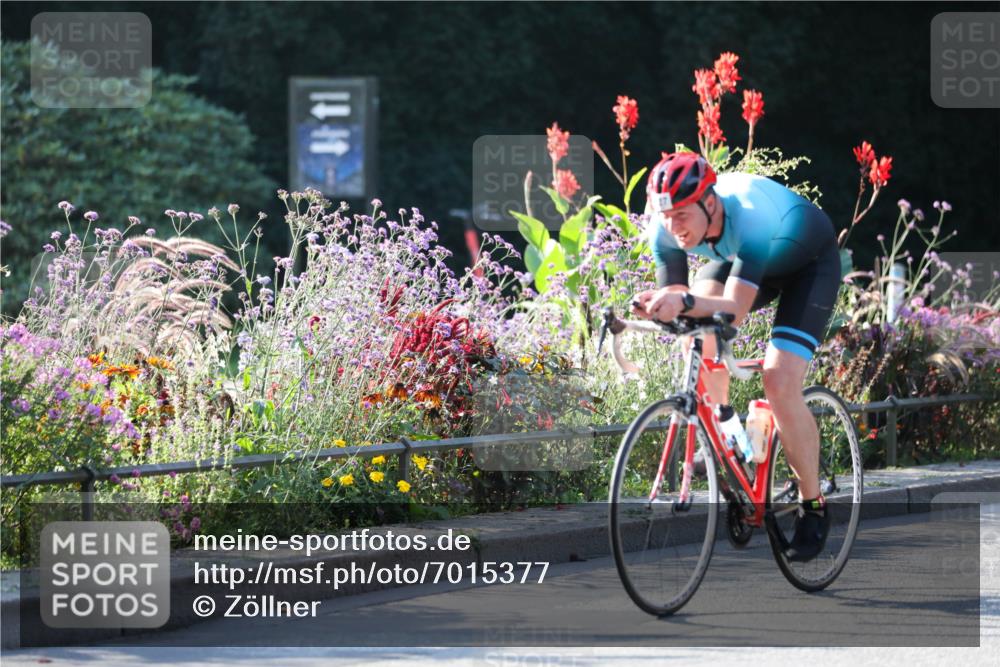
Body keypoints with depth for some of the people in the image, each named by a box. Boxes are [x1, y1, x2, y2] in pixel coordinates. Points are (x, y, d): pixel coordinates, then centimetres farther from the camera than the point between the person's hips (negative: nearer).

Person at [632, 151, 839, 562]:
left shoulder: (749, 216, -42)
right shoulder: (665, 227, -25)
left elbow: (735, 311, -47)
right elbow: (674, 293, -20)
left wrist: (685, 302, -65)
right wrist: (655, 305, -44)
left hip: (808, 261, -6)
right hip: (738, 258, 6)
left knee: (780, 383, -20)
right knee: (696, 318, -25)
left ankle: (813, 507, -4)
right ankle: (723, 429, -2)